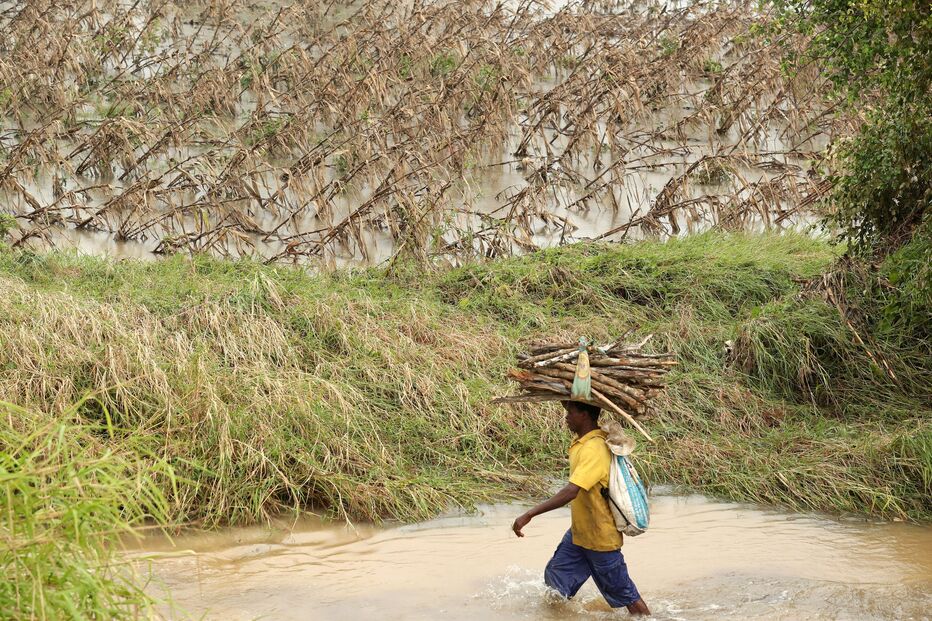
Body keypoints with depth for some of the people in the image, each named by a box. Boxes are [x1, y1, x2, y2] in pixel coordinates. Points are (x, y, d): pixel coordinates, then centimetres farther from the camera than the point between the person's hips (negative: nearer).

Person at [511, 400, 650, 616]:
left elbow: (571, 491, -39)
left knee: (624, 594, 6)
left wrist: (529, 514, -38)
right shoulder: (582, 442, -1)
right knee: (555, 577, 14)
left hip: (601, 539, -9)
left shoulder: (594, 449, -30)